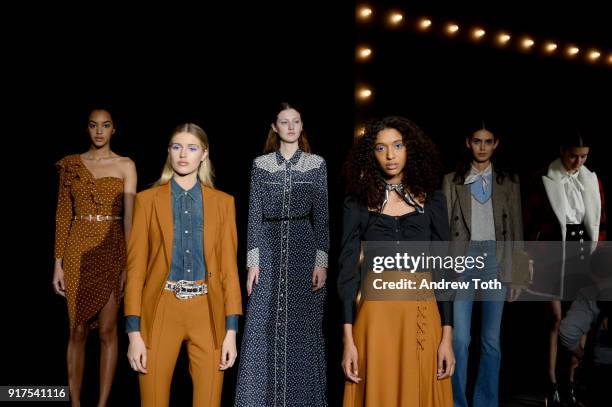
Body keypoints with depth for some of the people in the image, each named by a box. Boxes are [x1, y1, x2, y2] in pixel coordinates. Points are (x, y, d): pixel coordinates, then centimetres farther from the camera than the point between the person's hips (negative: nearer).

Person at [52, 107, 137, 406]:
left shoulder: (125, 165, 2)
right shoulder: (70, 164, 7)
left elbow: (130, 216, -3)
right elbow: (63, 214, 6)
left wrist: (130, 263, -9)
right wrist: (58, 263, 2)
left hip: (112, 250, -1)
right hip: (79, 250, 1)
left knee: (107, 330, 3)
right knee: (78, 330, 5)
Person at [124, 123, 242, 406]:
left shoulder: (223, 202, 7)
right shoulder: (147, 200, 4)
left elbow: (229, 266, 4)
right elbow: (136, 266, 1)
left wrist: (231, 330, -2)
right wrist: (134, 332, -6)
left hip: (207, 311, 1)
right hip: (161, 310, -1)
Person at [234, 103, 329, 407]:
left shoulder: (317, 164, 4)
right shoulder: (260, 164, 5)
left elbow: (322, 216, 1)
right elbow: (254, 215, 4)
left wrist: (321, 261, -6)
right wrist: (252, 261, -3)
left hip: (304, 247, 0)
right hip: (269, 248, 1)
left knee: (302, 325, 4)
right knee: (264, 325, 1)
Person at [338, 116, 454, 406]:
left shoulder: (432, 200, 4)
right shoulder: (358, 202, 2)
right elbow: (348, 270, -2)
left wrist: (447, 336, -3)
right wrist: (348, 339, -8)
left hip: (421, 314, 1)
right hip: (376, 315, -1)